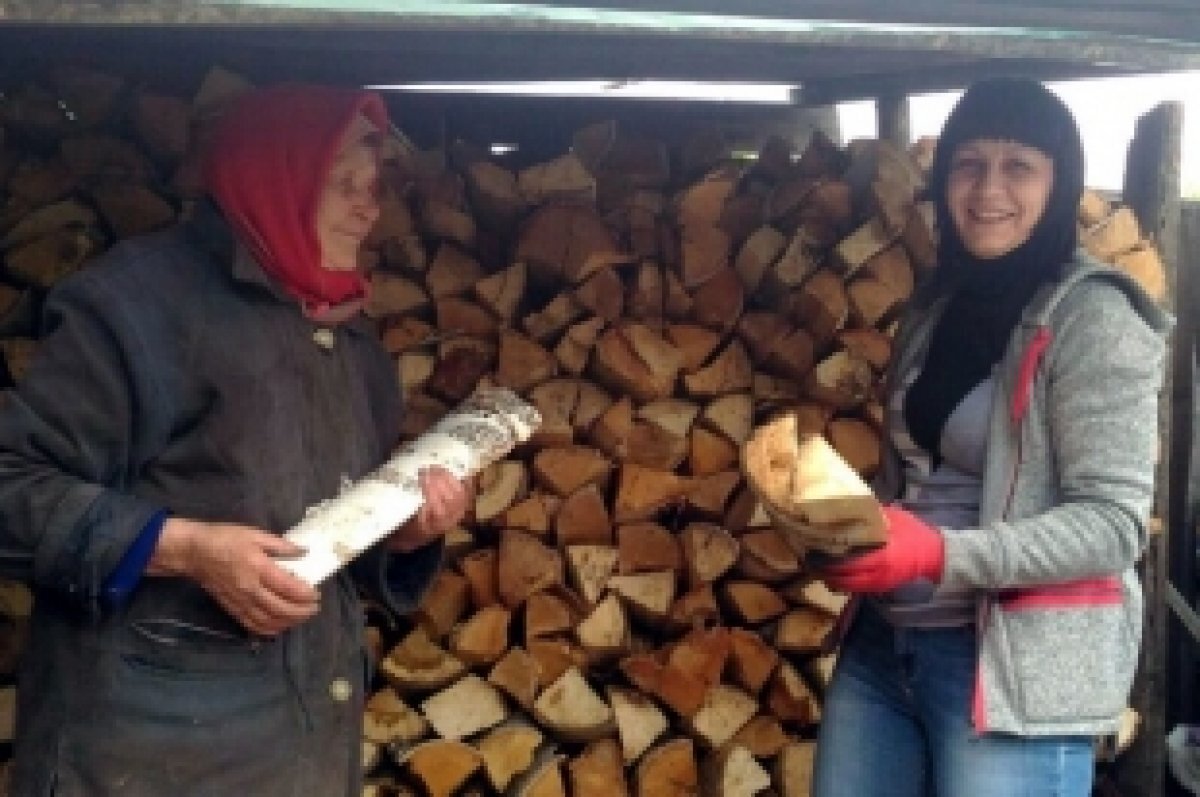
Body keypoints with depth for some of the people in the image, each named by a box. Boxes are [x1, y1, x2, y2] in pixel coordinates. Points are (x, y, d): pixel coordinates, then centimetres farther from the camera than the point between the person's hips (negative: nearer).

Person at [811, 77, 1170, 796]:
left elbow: (1115, 521, -15)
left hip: (1016, 664, -6)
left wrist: (944, 556, -25)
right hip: (881, 642, 6)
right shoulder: (934, 309, 12)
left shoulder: (1092, 317, -9)